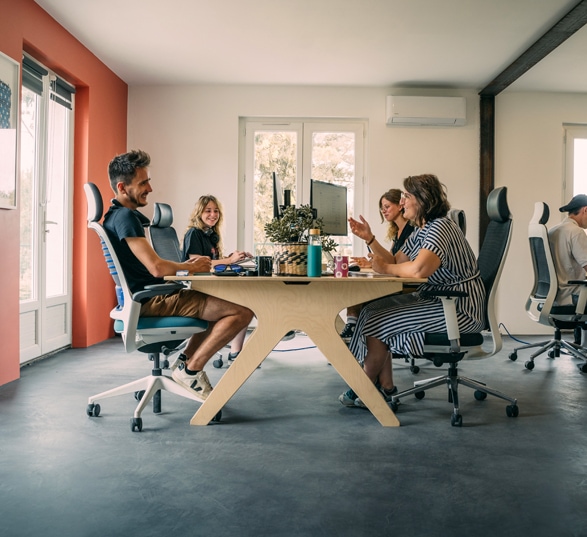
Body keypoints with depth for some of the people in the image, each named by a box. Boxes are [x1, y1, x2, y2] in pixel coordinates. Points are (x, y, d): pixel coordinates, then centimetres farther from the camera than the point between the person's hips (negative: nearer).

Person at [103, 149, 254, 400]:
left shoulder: (118, 215, 16)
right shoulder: (125, 217, -17)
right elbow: (157, 267, -25)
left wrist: (185, 264, 7)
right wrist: (190, 267, -6)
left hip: (144, 297, 11)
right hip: (151, 302, -11)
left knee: (221, 303, 28)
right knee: (242, 312, -17)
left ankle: (186, 359, 19)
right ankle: (190, 369, -7)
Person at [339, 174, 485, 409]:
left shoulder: (440, 227, -19)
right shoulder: (421, 231, 12)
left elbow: (419, 269, -34)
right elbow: (396, 261, 17)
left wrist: (386, 268, -18)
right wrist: (369, 238, 7)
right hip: (438, 301, 10)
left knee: (377, 321, -11)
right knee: (373, 310, 5)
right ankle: (386, 387, 7)